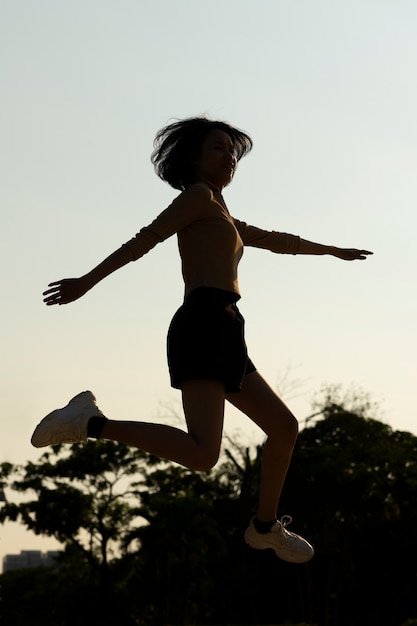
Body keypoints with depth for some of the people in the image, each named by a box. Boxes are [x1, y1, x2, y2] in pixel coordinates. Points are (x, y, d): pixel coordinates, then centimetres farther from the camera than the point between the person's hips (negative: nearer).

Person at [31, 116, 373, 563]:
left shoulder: (220, 218, 31)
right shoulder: (198, 196, 6)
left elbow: (276, 241, 44)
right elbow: (146, 238, -4)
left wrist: (333, 250, 56)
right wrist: (87, 282, -12)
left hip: (224, 339, 10)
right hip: (204, 326, -10)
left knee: (283, 426, 17)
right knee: (202, 455, -26)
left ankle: (265, 527, 29)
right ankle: (90, 423, -20)